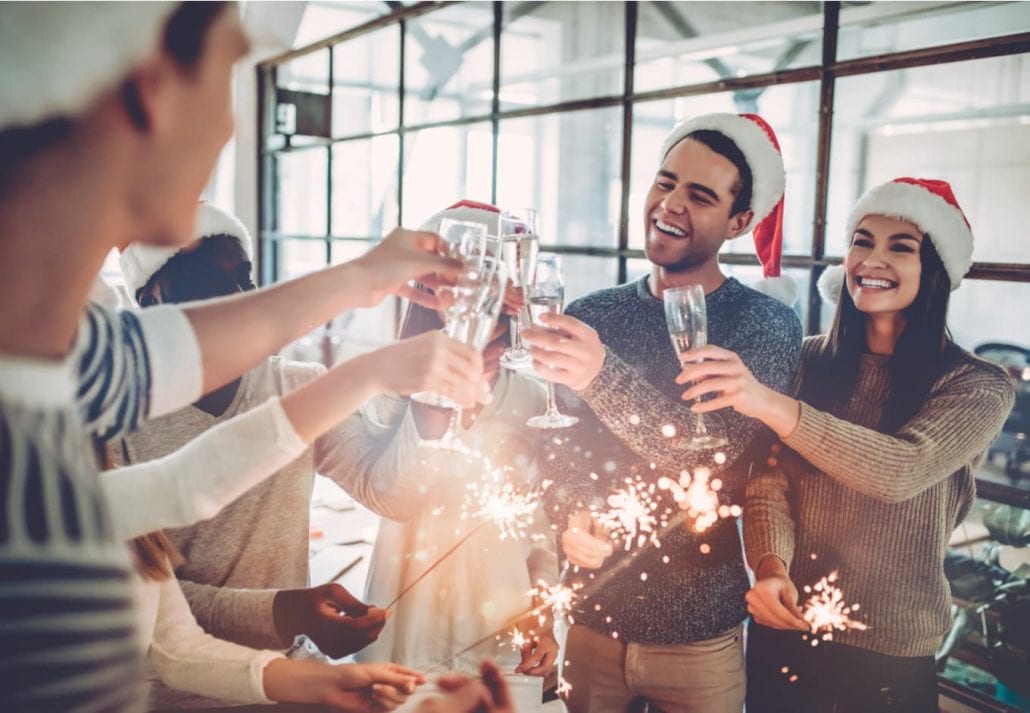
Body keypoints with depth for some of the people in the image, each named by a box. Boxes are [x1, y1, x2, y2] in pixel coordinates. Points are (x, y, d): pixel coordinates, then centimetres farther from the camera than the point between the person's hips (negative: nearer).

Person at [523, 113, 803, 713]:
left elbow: (713, 453, -22)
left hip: (697, 631, -2)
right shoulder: (591, 316, 0)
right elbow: (553, 447, 5)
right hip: (588, 614, 3)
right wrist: (569, 518, -15)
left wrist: (602, 375, -35)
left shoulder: (767, 324, -9)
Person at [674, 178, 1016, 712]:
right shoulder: (808, 362, -1)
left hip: (889, 657, -2)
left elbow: (903, 470, -27)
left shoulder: (978, 386, -9)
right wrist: (770, 567, -26)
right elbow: (769, 482, -6)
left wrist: (771, 405, -39)